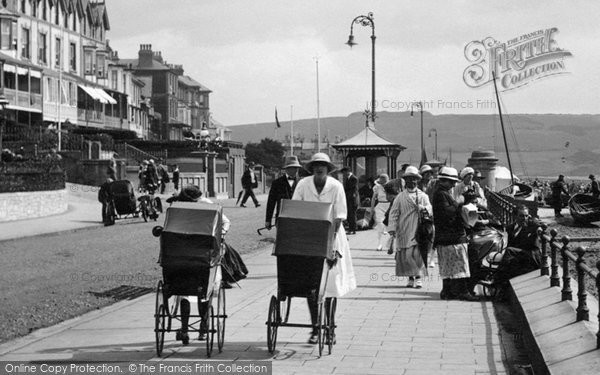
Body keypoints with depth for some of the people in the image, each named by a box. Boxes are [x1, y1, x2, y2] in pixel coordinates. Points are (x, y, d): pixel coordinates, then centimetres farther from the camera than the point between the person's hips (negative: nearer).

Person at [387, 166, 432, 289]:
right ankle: (410, 278, 11)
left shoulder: (423, 196, 12)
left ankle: (418, 277, -1)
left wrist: (425, 209, -24)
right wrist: (392, 228, -5)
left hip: (418, 231, 0)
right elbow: (394, 213, 5)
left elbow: (430, 208, -1)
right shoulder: (400, 197, 10)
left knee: (417, 253, -10)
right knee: (405, 255, -1)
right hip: (404, 232, 0)